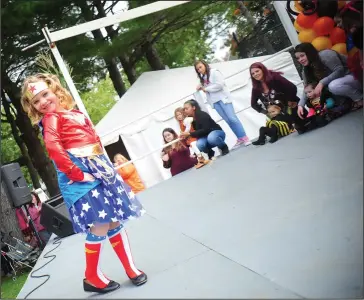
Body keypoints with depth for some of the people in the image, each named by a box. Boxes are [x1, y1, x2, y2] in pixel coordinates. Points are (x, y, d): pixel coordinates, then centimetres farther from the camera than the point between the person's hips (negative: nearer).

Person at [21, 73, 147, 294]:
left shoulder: (73, 112, 18)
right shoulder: (51, 119, -6)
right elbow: (53, 148, -24)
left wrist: (105, 167, 14)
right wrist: (77, 175, -22)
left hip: (99, 170, 8)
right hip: (83, 177, -8)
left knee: (115, 222, 10)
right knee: (99, 227, -6)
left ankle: (131, 269, 20)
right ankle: (92, 277, 12)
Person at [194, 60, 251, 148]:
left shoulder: (214, 72, -5)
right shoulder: (202, 78, 18)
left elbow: (219, 85, -17)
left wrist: (206, 89, -10)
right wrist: (201, 87, 1)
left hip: (223, 98, -6)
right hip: (215, 101, 6)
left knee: (232, 118, -13)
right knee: (228, 121, 0)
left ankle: (244, 138, -11)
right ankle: (240, 139, 1)